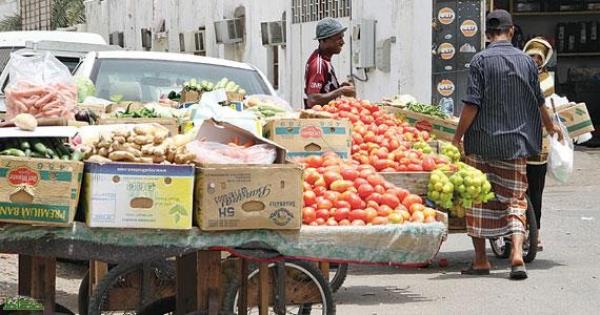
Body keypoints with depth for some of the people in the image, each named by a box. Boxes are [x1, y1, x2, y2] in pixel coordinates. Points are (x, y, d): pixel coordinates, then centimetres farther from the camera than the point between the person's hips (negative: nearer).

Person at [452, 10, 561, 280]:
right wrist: (550, 127, 34)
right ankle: (517, 253, -12)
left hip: (482, 143, -3)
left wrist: (457, 137, -3)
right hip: (515, 145, 3)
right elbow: (539, 103, 16)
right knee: (515, 200, 7)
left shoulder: (481, 60, -7)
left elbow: (472, 105, -12)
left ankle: (480, 260, 11)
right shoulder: (526, 61, 5)